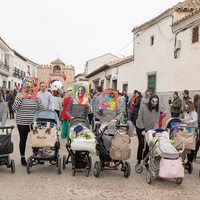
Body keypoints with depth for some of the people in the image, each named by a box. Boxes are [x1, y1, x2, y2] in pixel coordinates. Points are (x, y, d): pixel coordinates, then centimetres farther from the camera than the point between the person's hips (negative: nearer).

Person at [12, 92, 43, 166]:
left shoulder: (36, 96, 4)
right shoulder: (19, 95, 1)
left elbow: (41, 109, -2)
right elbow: (14, 108, -3)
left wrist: (37, 99, -11)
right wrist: (20, 98, -13)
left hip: (34, 123, 1)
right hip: (22, 122, 0)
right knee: (23, 140, 8)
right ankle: (22, 158, 21)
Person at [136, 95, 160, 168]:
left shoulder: (157, 111, -3)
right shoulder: (143, 108, -13)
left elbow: (156, 122, -5)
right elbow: (139, 119, -11)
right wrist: (143, 130, -11)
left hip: (150, 129, 3)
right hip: (140, 128, -3)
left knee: (148, 145, -1)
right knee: (141, 143, -12)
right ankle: (139, 160, 1)